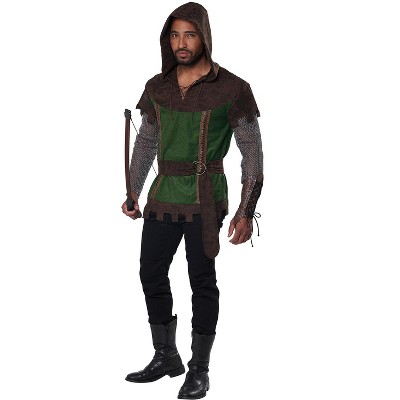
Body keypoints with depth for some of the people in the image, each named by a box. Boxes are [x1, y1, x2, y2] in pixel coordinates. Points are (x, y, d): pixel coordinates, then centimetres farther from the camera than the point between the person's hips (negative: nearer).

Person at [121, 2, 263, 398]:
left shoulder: (232, 89, -6)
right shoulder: (157, 87, 7)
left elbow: (252, 153, -4)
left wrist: (246, 212, -9)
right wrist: (132, 194, 16)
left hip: (204, 198, -5)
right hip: (163, 196, 5)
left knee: (202, 280, 1)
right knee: (151, 274, 9)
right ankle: (165, 358, 27)